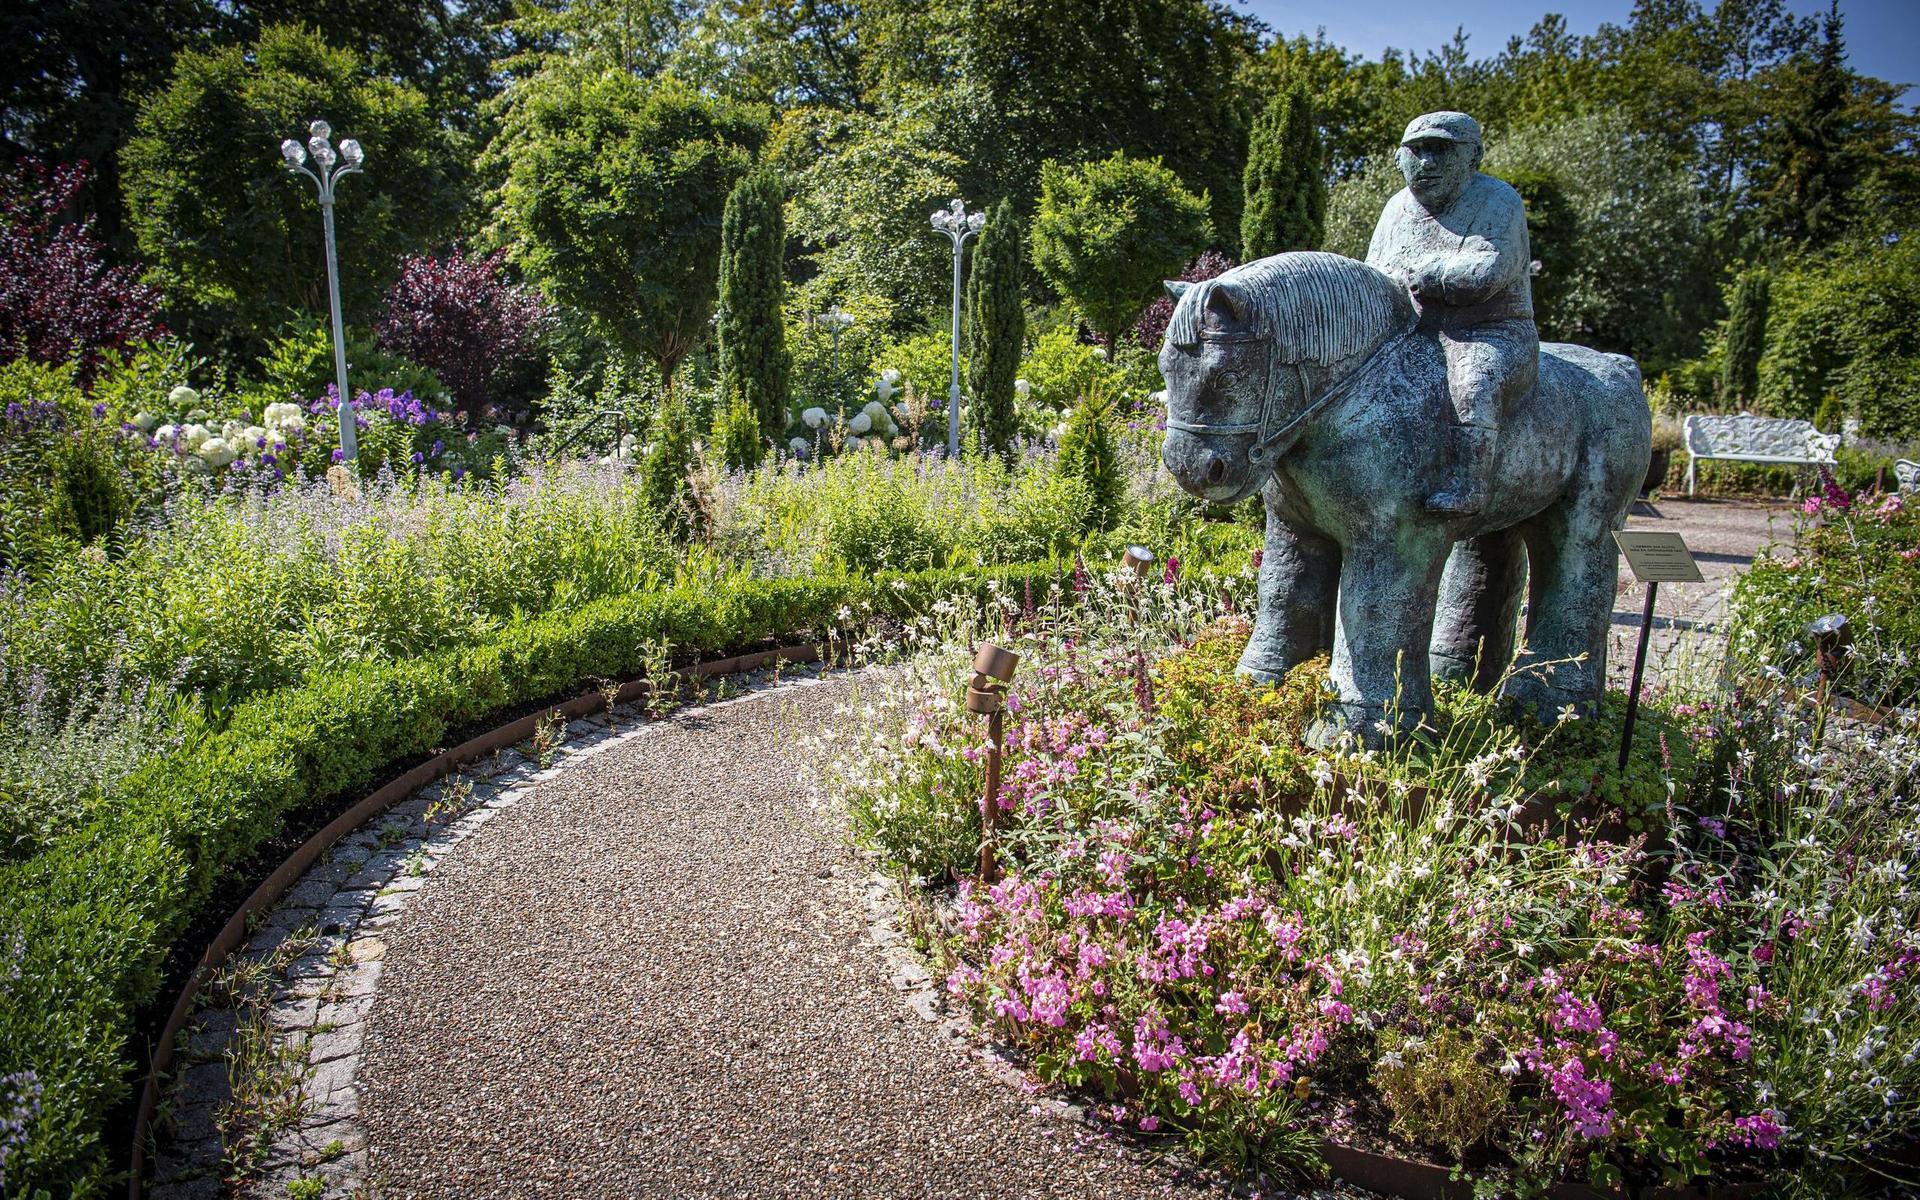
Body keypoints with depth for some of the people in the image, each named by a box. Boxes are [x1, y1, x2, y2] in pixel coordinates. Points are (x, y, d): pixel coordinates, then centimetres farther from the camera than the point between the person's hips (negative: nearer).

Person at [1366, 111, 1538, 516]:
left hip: (1492, 334, -7)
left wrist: (1416, 273, -12)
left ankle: (1469, 485, -39)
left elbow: (1485, 273, -21)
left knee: (1474, 383, -37)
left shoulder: (1498, 201, -5)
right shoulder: (1398, 208, 14)